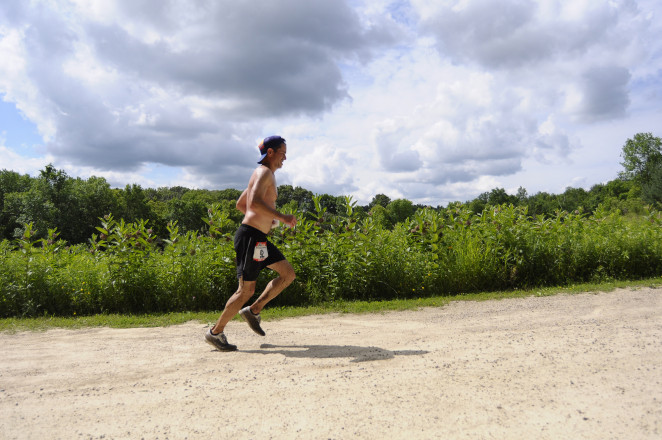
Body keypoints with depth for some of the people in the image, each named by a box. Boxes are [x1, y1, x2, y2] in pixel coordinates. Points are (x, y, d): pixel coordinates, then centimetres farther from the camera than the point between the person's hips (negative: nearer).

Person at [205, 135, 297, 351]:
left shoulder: (264, 174, 20)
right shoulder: (264, 172, -11)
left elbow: (240, 204, 26)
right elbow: (254, 202, -29)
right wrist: (281, 217, -25)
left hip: (258, 238, 10)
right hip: (251, 237, -10)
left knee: (288, 273, 10)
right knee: (246, 289, -3)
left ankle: (254, 310, 14)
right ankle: (216, 332, 10)